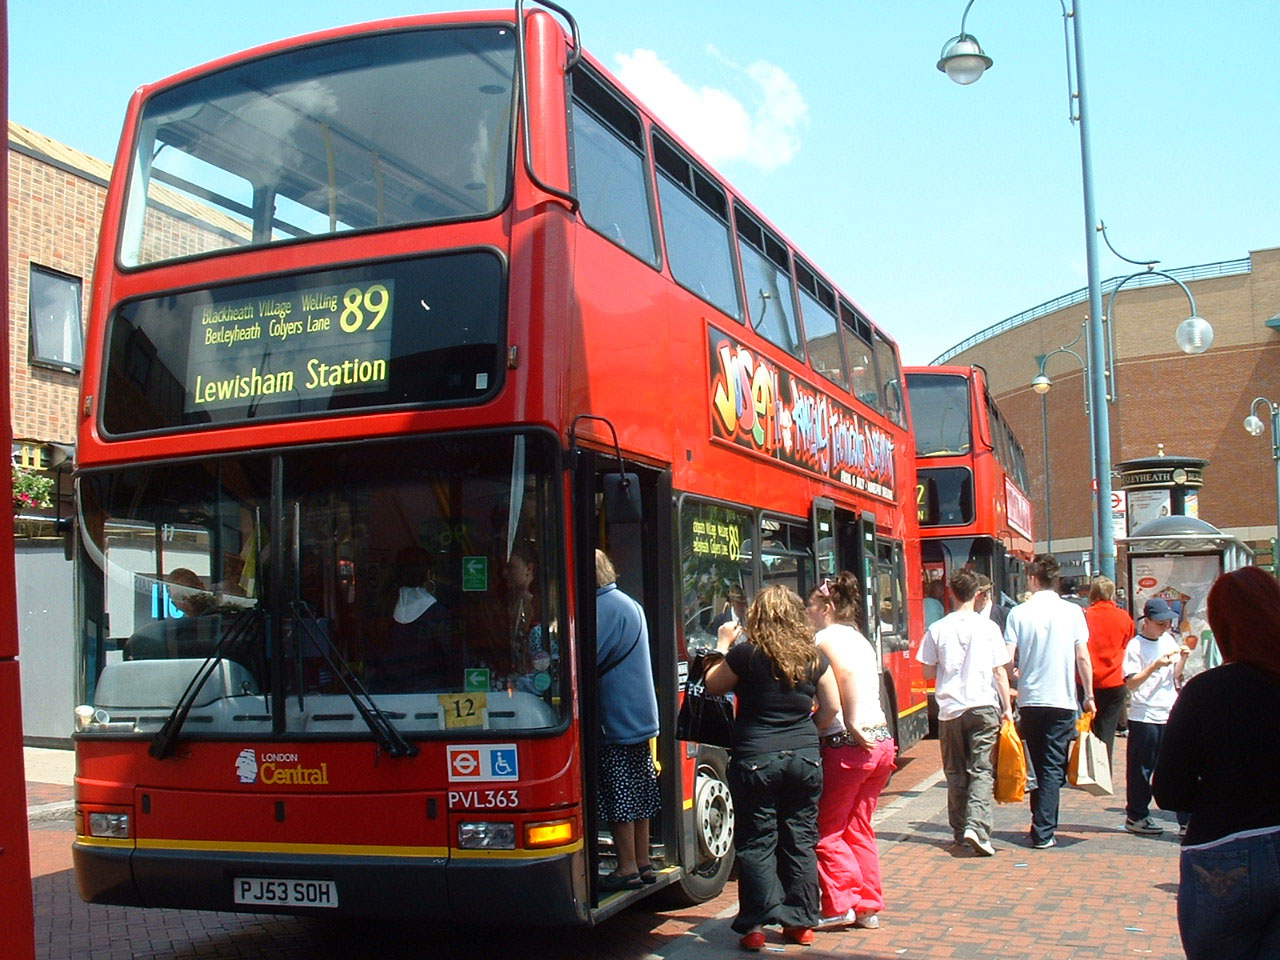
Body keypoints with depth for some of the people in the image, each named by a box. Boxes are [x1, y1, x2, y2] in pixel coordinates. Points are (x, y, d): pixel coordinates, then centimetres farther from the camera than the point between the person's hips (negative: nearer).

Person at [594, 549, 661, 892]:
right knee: (639, 794, 15)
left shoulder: (602, 608, -17)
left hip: (614, 719, -10)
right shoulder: (631, 604, 15)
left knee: (618, 799, -2)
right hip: (641, 717, 10)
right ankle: (643, 863, 22)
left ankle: (627, 869, 3)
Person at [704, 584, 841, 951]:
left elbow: (712, 685, 5)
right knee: (800, 841, 12)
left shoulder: (745, 655, -9)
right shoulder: (813, 656, 2)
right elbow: (831, 707, 6)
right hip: (805, 758, 4)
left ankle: (755, 925, 2)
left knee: (756, 842, 4)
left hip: (755, 759, -3)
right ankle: (802, 921, 18)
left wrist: (723, 645, 15)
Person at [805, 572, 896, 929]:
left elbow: (848, 675, -22)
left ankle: (841, 906, 4)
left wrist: (852, 725, -22)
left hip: (846, 745, -8)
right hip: (881, 739, 8)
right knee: (859, 830, 16)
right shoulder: (860, 639, 18)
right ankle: (869, 907, 19)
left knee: (827, 832, 4)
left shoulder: (825, 639, -8)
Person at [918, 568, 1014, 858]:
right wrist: (1007, 708, 4)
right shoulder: (987, 627, -3)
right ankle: (977, 826, -17)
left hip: (950, 709, 2)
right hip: (983, 707, -1)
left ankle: (960, 830, 18)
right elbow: (999, 672, -2)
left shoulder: (937, 629, 0)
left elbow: (928, 672, 4)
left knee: (955, 772, 13)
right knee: (981, 771, -2)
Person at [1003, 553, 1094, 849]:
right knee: (1053, 766, 0)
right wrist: (1089, 695, 7)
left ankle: (1042, 824, 22)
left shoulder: (1019, 612, -1)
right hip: (1062, 701, -1)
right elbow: (1083, 657, -2)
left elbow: (1008, 659, -4)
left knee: (1037, 765, 15)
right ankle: (1044, 832, -6)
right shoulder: (1072, 611, -1)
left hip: (1029, 700, 1)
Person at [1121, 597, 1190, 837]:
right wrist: (1155, 666, -24)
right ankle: (1136, 817, 14)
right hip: (1145, 717, -5)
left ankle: (1187, 818, 7)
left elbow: (1175, 676, 20)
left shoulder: (1169, 640, 12)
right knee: (1141, 770, 3)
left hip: (1171, 716, 6)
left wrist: (1183, 658, 2)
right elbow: (1131, 683, -16)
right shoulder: (1135, 646, -8)